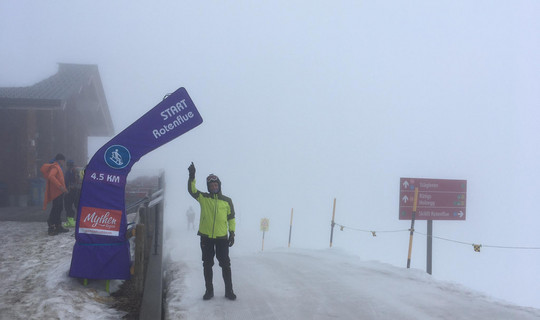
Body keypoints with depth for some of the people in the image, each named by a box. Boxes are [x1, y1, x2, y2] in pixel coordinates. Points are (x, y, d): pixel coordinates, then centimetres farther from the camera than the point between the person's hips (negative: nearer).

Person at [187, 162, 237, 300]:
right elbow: (191, 190, -12)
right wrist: (191, 177, -27)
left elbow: (231, 218, 9)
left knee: (225, 265, 1)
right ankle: (209, 290, 20)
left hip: (222, 237, 0)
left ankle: (229, 290, 11)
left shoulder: (227, 201, 4)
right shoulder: (204, 198, 3)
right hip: (206, 237, 1)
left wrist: (232, 233, 3)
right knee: (207, 265, 9)